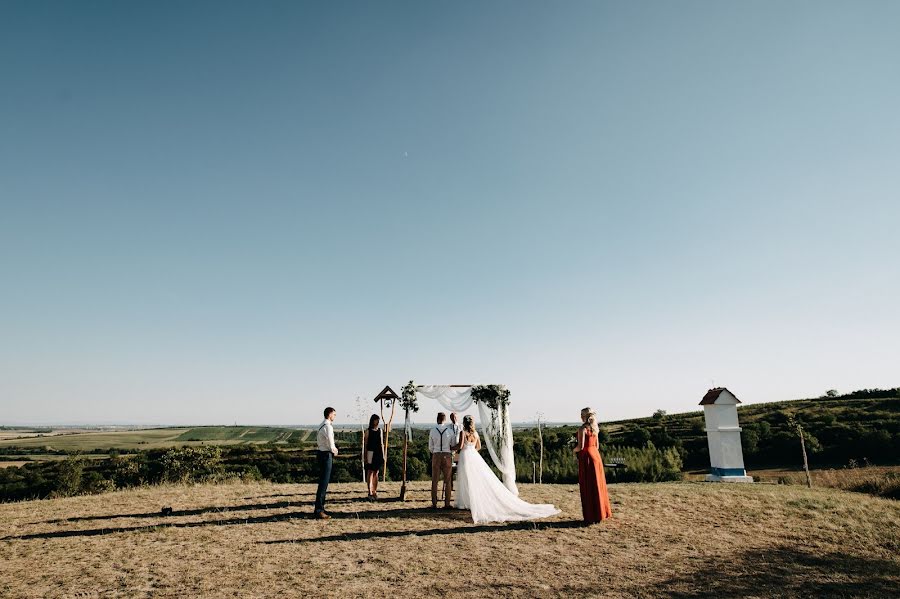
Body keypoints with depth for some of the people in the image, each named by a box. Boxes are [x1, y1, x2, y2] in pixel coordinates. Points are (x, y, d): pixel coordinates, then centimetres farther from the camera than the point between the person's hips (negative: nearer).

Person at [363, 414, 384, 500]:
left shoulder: (380, 430, 10)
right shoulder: (368, 431, -2)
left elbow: (382, 443, 13)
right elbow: (365, 444, -2)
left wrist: (383, 455, 10)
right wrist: (365, 456, -6)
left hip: (378, 453, 4)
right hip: (371, 452, -4)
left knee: (376, 473, 8)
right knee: (370, 472, -1)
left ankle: (375, 492, 15)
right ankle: (370, 492, 2)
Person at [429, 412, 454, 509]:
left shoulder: (432, 431, -4)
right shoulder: (450, 431, -5)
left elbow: (430, 447, 4)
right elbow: (454, 446, 3)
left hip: (436, 456, 0)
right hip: (447, 456, 0)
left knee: (434, 481, 8)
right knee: (447, 481, 9)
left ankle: (434, 504, 8)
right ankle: (447, 504, 8)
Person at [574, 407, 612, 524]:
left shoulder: (583, 429, -14)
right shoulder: (594, 428, 9)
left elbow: (581, 446, -18)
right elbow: (597, 445, 14)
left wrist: (575, 450, 1)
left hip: (586, 457, -7)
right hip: (595, 455, 7)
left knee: (588, 488, 0)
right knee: (597, 485, 14)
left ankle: (591, 517, 5)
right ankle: (600, 513, 21)